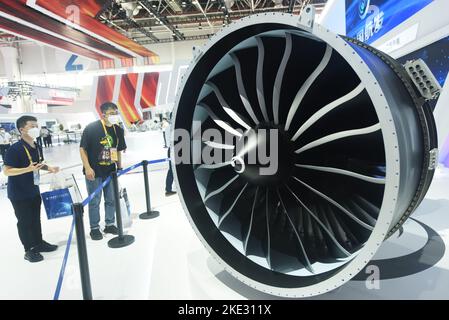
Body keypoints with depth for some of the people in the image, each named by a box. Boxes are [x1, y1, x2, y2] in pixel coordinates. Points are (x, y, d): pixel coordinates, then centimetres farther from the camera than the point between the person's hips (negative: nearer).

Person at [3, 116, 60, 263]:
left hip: (34, 190, 7)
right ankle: (29, 250, 21)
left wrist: (49, 168, -3)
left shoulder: (37, 147, 2)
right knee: (24, 221, 6)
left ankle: (39, 243, 36)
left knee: (36, 218, 19)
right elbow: (7, 171, -22)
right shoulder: (15, 149, -22)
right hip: (19, 194, -7)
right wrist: (28, 169, -32)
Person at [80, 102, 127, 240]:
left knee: (111, 199, 13)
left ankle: (110, 225, 31)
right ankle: (94, 228, 22)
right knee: (94, 201, 7)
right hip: (94, 172, -5)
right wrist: (87, 168, -16)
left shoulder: (118, 130, 0)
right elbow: (82, 148, -11)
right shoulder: (91, 128, -15)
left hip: (110, 171, 5)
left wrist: (119, 167, 13)